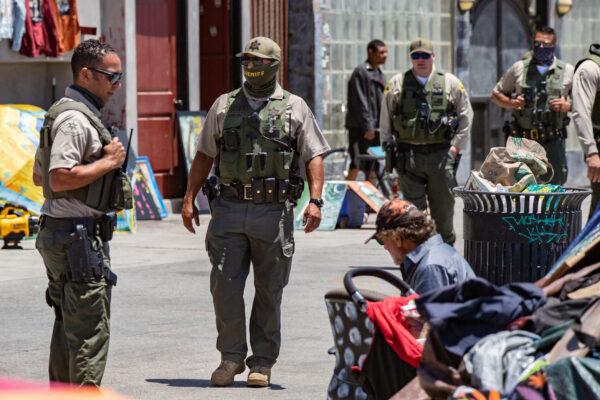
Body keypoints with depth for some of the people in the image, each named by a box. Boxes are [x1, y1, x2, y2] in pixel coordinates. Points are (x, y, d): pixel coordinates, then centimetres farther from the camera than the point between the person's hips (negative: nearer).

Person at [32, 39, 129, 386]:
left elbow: (39, 175, 22)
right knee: (91, 329, -8)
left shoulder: (64, 113, 17)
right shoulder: (75, 119, -16)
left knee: (68, 325, 16)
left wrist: (104, 163, 16)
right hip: (79, 234, -11)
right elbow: (60, 178, -26)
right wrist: (108, 162, -16)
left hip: (57, 232, 11)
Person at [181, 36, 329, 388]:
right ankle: (231, 356, 11)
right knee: (225, 285, -4)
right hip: (229, 210, 1)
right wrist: (189, 199, 8)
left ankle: (262, 362, 14)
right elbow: (204, 155, 15)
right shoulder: (224, 106, 11)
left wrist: (315, 201, -9)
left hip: (274, 212, -1)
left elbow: (314, 157, 4)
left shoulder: (295, 108, 6)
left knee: (269, 292, 4)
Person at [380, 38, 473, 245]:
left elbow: (466, 116, 11)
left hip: (441, 156, 0)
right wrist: (389, 147, 5)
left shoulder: (450, 83, 7)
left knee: (443, 206, 6)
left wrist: (456, 145, 3)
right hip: (408, 156, 0)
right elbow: (385, 120, 11)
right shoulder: (396, 84, 7)